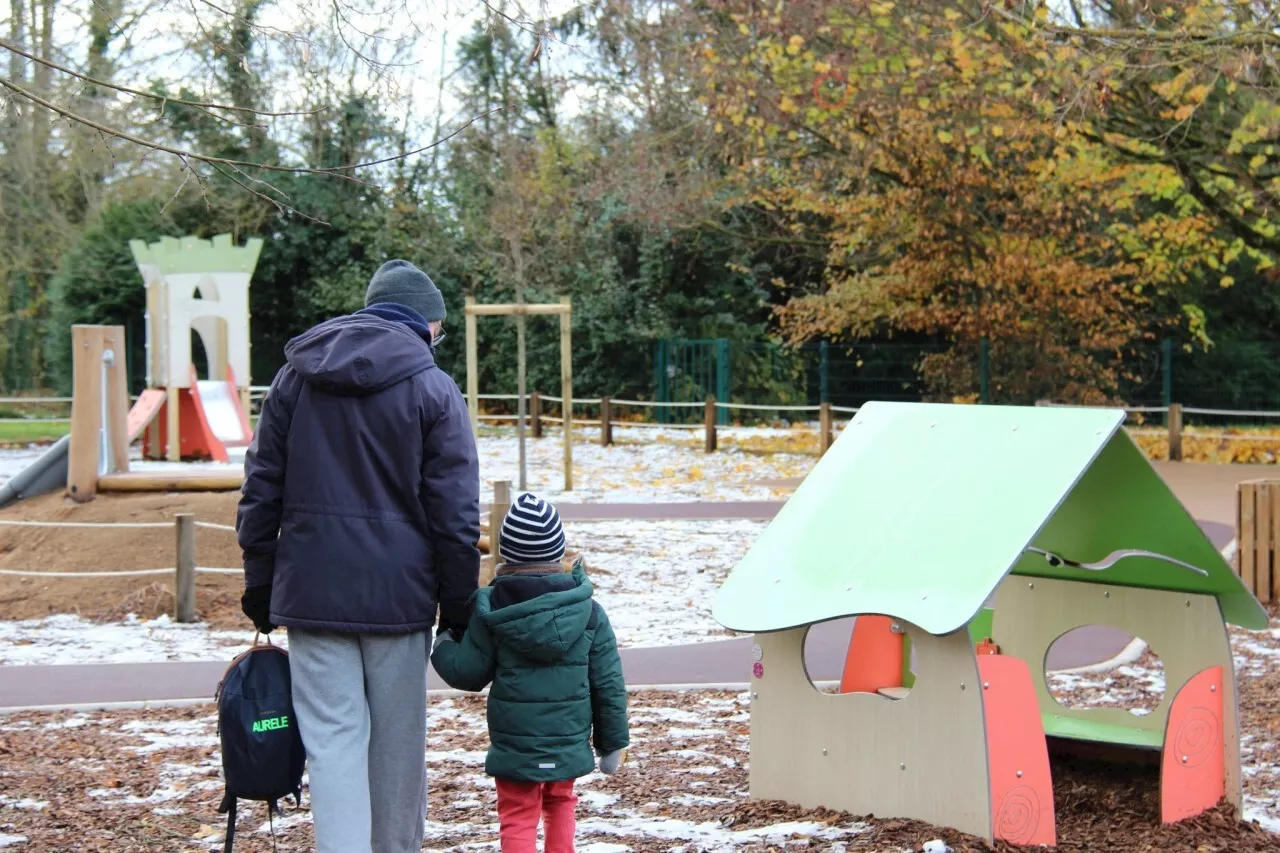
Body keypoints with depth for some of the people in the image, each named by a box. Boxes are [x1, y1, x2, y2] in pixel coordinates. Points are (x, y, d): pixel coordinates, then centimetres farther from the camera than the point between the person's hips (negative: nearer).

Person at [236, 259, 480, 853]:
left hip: (311, 590, 2)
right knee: (398, 741, 11)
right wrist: (458, 604, 2)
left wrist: (259, 584, 16)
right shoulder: (433, 390, -3)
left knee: (332, 740, 1)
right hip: (396, 592, -2)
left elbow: (260, 492, 11)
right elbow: (455, 514, -5)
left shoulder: (294, 378, 9)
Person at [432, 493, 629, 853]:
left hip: (515, 744, -3)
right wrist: (613, 742, 10)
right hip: (570, 743, 3)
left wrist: (441, 647, 15)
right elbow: (609, 684, -1)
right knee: (559, 804, 24)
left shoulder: (491, 610, -10)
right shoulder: (588, 611, -4)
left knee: (518, 819, 3)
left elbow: (468, 673, -6)